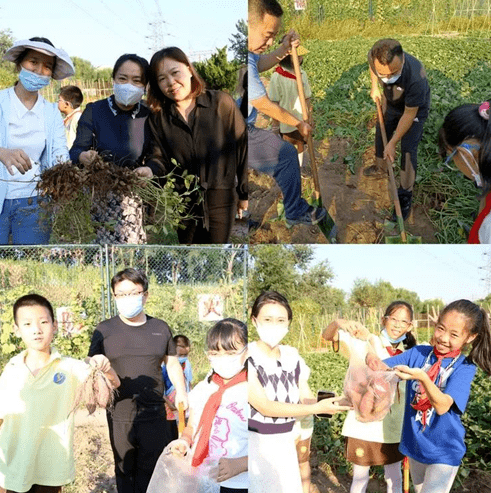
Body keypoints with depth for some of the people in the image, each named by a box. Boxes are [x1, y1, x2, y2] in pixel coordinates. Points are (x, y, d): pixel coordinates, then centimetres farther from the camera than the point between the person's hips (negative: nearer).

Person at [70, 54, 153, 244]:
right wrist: (83, 157, -27)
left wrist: (150, 169, -19)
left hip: (133, 198, 1)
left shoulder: (149, 117, 5)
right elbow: (75, 150, -3)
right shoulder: (94, 111, 2)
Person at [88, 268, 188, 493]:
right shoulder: (104, 330, 2)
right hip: (120, 416, -1)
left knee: (153, 473, 3)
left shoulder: (160, 328, 9)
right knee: (125, 471, 11)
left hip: (154, 415, 1)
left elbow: (173, 364, 17)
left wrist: (181, 391, 2)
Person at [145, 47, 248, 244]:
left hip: (220, 200, -2)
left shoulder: (221, 103, -7)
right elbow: (159, 159, -2)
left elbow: (241, 148, -3)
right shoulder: (158, 118, 1)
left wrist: (244, 193, 0)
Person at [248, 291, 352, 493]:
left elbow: (307, 399, 3)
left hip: (285, 443, 5)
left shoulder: (292, 356, 2)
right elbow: (265, 407, -22)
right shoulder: (246, 357, -17)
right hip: (254, 444, -5)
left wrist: (326, 403, -20)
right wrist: (317, 408, -27)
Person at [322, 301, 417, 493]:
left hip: (393, 426, 3)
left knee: (394, 477, 17)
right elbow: (327, 335, -21)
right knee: (360, 477, 9)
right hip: (363, 425, -3)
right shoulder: (364, 343, -8)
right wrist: (338, 322, -38)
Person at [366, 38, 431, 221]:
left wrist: (392, 143, -27)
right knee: (381, 133, 23)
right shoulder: (374, 57, -35)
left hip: (415, 108, -5)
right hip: (390, 103, 5)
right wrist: (374, 87, -3)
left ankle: (405, 195, 9)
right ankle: (380, 166, 52)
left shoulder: (416, 77, -47)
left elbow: (409, 115, -32)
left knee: (408, 150, -7)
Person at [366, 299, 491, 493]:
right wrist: (373, 360, -31)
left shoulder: (464, 367, -16)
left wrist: (422, 377, -45)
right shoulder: (418, 353, -5)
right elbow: (382, 367, -7)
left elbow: (442, 406, -29)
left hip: (443, 452, -5)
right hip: (415, 445, 5)